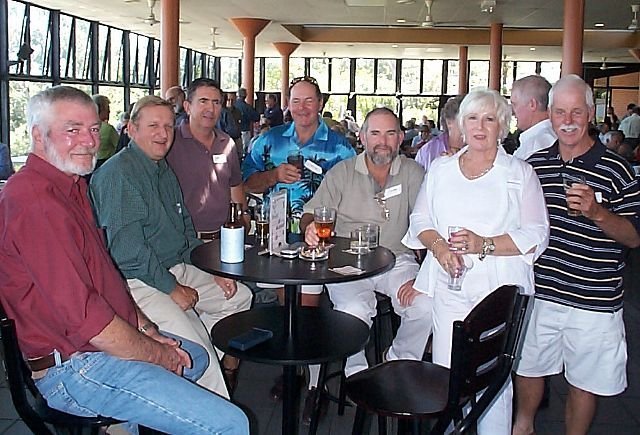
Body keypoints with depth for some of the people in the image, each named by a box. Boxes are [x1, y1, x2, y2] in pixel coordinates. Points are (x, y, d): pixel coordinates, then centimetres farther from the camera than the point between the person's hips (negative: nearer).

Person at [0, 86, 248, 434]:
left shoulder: (70, 186, 12)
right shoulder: (35, 202, -22)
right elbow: (83, 316, -25)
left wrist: (145, 327, 7)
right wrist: (159, 355, -12)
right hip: (74, 367, -11)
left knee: (196, 356, 30)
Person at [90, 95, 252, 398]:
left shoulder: (164, 171, 16)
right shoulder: (119, 173, -15)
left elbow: (185, 230, 23)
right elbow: (126, 250, -22)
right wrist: (172, 288, -16)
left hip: (177, 269, 10)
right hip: (138, 283, -10)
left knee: (239, 296, 14)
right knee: (196, 349, -24)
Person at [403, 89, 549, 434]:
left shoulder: (520, 174, 4)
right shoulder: (440, 169, 13)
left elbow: (536, 236, -1)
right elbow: (420, 219, 12)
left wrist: (484, 245, -15)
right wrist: (439, 246, -9)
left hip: (498, 290, -2)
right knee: (445, 371, 3)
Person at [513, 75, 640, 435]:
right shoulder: (535, 164, 4)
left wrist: (596, 212, -24)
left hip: (593, 302, -3)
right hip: (537, 294, 4)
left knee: (584, 382, 11)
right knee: (527, 367, 20)